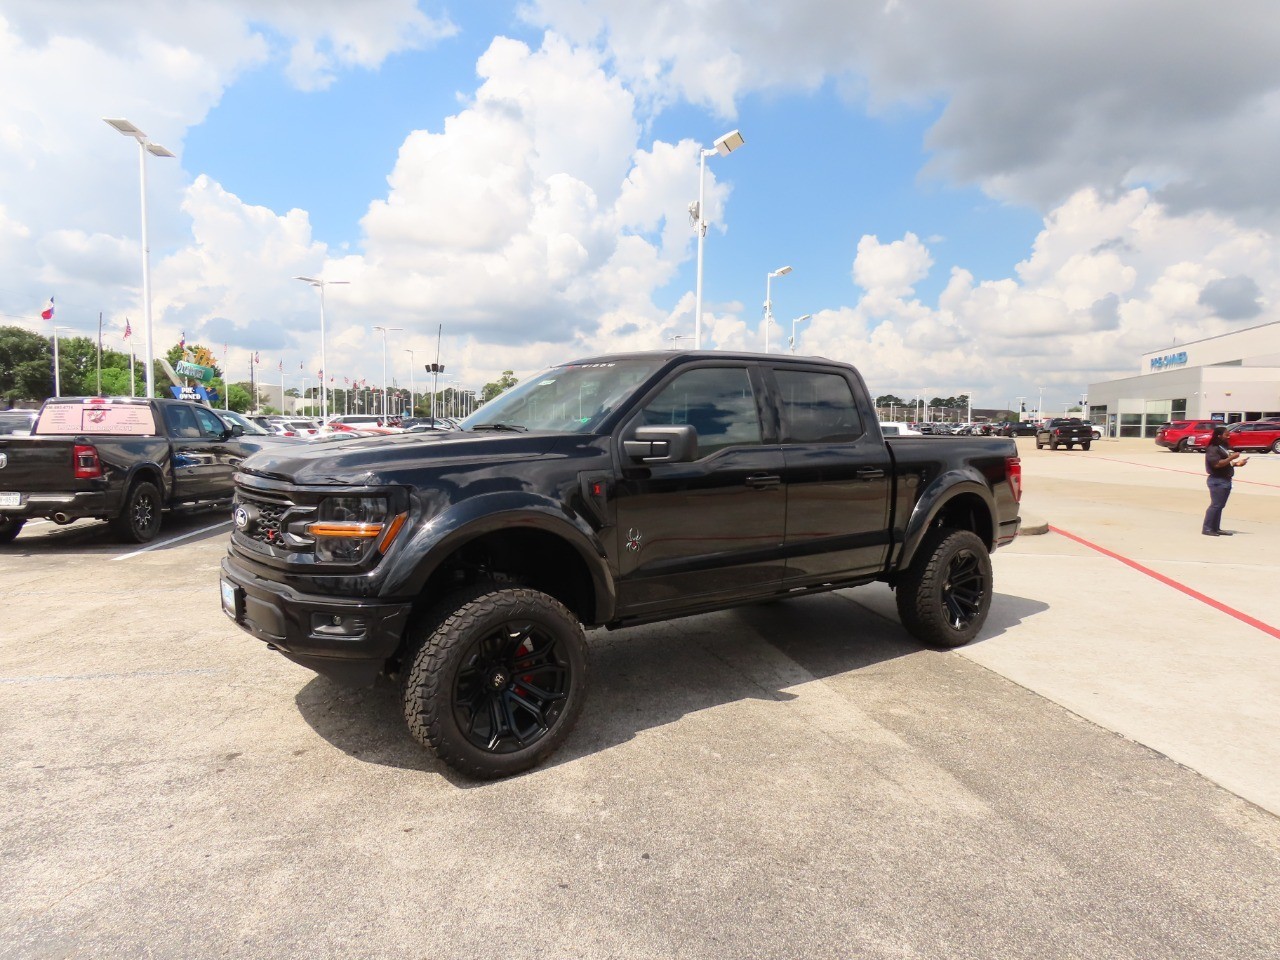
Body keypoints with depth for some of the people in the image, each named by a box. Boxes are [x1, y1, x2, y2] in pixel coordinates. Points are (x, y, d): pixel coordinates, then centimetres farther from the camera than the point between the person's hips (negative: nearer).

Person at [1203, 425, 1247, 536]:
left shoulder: (1224, 447, 16)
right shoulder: (1213, 449, -14)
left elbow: (1226, 463, 23)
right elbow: (1217, 464, -24)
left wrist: (1237, 463, 7)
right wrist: (1232, 457, -21)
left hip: (1225, 480, 10)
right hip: (1217, 481, -10)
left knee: (1220, 505, 12)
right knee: (1215, 505, -10)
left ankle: (1216, 528, 17)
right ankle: (1207, 528, -8)